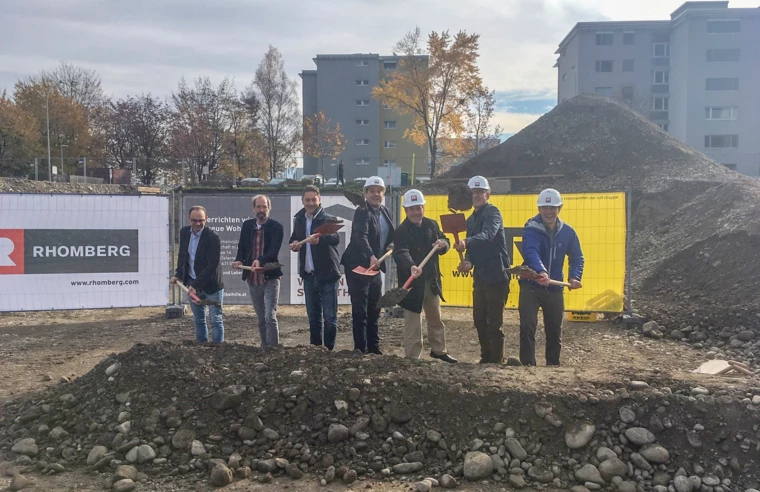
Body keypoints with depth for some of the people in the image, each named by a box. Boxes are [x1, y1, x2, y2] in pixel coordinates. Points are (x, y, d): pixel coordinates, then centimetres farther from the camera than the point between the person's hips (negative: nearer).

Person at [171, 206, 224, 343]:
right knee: (198, 319, 15)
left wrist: (196, 285, -23)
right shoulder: (184, 232, 1)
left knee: (216, 319, 0)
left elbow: (212, 266, -21)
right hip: (192, 283, 6)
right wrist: (178, 275, 5)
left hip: (211, 284, -6)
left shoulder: (213, 238, -19)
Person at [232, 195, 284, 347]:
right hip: (253, 279, 5)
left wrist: (260, 260, -36)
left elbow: (274, 250, -18)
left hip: (270, 279, -5)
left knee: (270, 317, -13)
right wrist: (239, 260, -9)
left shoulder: (276, 227, -6)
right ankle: (265, 348, 26)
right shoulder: (247, 225, 8)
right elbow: (241, 247, 12)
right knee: (261, 320, 15)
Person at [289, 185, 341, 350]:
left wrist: (320, 239, -51)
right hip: (308, 275, 6)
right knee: (313, 316, 15)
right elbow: (294, 239, 20)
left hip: (327, 274, -6)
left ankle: (328, 349, 8)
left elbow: (336, 238, -29)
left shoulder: (328, 219, -10)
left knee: (330, 316, -2)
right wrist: (294, 244, -5)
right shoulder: (299, 219, 7)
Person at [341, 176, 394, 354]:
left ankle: (374, 348, 23)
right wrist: (371, 256, -46)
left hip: (375, 266, 8)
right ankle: (361, 350, 3)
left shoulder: (385, 212, 10)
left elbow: (390, 236, 24)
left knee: (374, 310, 13)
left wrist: (391, 245, 2)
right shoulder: (362, 212, -14)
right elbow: (361, 236, -31)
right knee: (360, 310, -3)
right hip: (358, 266, -8)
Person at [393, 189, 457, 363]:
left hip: (432, 280, 7)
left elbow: (444, 241, 14)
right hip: (412, 281, -7)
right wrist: (411, 267, -50)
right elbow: (401, 253, -30)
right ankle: (412, 357, 8)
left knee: (436, 318, 21)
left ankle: (438, 350, 38)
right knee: (413, 323, -2)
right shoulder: (401, 231, -15)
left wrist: (443, 244, -12)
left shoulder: (431, 225, 5)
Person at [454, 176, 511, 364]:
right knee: (479, 320, 14)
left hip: (496, 276, -8)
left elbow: (487, 235, -29)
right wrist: (468, 261, -7)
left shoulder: (492, 212, -9)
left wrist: (467, 242, -46)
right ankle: (486, 358, 26)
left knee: (494, 322, -5)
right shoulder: (471, 219, 16)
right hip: (480, 276, 8)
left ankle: (496, 360, 4)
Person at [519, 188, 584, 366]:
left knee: (554, 330, 13)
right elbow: (531, 252, -31)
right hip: (531, 286, -4)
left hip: (555, 288, 4)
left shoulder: (567, 231, 0)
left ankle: (553, 365, 27)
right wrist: (541, 271, -49)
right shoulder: (531, 228, -14)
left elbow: (576, 257, 8)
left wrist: (574, 277, -10)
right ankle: (527, 364, -2)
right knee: (527, 326, -10)